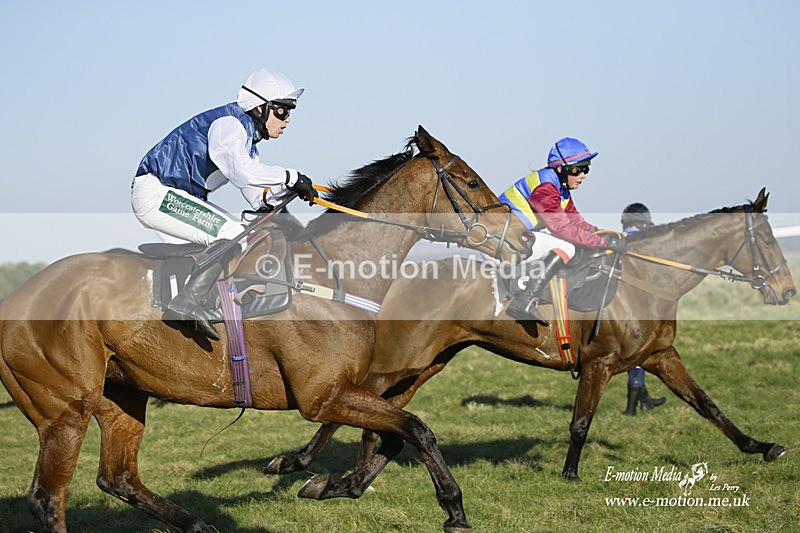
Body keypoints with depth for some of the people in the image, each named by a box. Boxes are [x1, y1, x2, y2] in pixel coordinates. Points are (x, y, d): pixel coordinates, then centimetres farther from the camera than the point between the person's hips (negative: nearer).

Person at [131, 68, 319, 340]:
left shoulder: (246, 138, 16)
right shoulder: (227, 123, -16)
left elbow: (259, 199, 13)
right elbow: (241, 171, -35)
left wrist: (286, 190, -6)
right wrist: (291, 177, -25)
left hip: (176, 198, 11)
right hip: (156, 194, -11)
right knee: (231, 234, -22)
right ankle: (185, 305, -29)